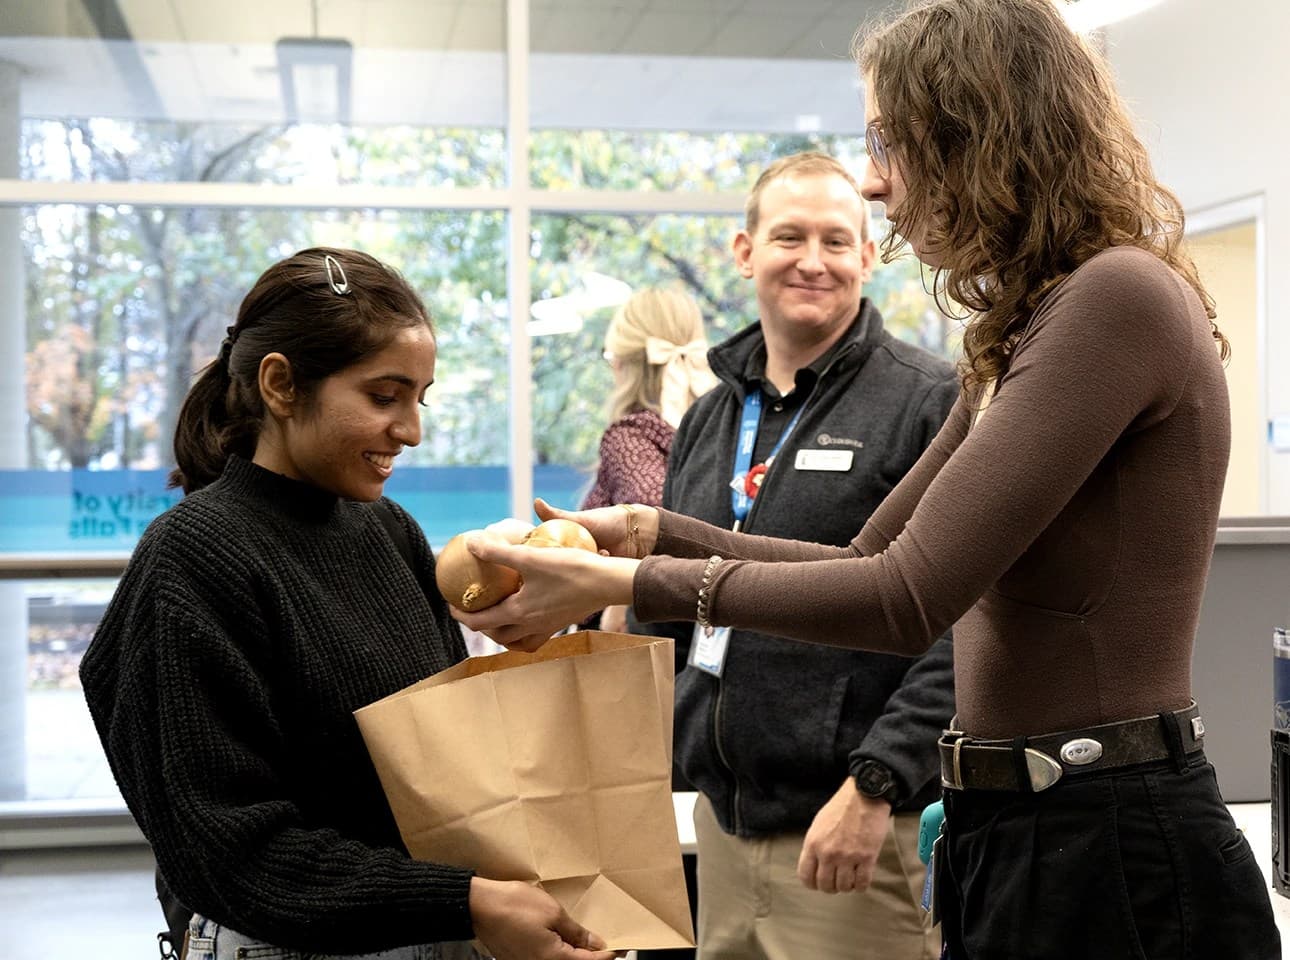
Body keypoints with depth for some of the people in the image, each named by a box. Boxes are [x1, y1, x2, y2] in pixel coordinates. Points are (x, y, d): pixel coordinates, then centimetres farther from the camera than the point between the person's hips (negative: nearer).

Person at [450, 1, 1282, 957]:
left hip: (1113, 852, -9)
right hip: (1010, 839, 9)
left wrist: (624, 583, -14)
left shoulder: (1120, 298, -16)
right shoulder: (1019, 337, 14)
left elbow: (910, 596, -20)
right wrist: (652, 530, 6)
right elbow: (869, 559, 16)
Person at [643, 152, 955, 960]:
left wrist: (877, 784, -19)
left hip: (866, 834, -6)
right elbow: (666, 616, 21)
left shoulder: (931, 402, -8)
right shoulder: (708, 421, 14)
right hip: (722, 827, 6)